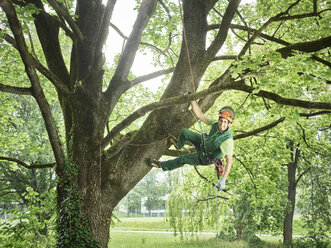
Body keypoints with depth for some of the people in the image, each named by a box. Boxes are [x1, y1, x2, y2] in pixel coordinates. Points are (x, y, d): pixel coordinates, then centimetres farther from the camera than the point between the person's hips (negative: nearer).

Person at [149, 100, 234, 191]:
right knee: (184, 132, 8)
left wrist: (223, 180, -49)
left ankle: (163, 165, 36)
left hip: (205, 158, -5)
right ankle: (179, 144, 45)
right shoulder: (216, 123, -27)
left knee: (183, 159, 7)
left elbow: (229, 161, -42)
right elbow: (198, 114, -19)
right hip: (203, 142, 5)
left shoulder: (228, 139, -43)